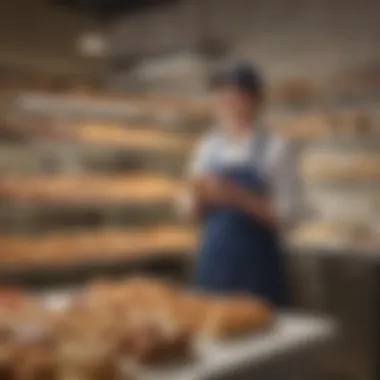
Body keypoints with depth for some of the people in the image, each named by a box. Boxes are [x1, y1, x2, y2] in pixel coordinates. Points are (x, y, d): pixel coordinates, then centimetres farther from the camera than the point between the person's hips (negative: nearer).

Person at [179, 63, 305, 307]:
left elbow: (287, 215, -11)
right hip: (212, 259, 4)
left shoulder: (277, 149, -7)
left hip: (255, 263, -4)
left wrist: (237, 196, -20)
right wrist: (197, 196, -9)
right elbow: (193, 211, 12)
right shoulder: (208, 147, 6)